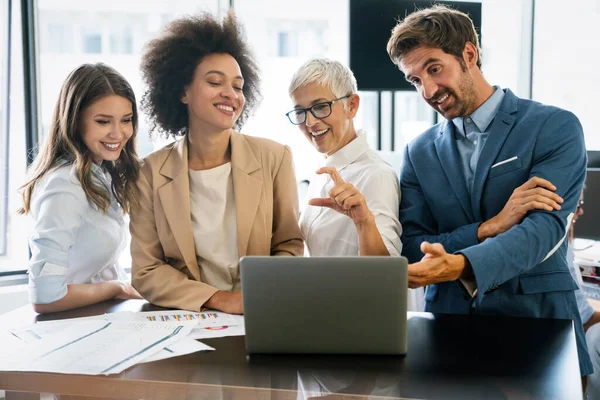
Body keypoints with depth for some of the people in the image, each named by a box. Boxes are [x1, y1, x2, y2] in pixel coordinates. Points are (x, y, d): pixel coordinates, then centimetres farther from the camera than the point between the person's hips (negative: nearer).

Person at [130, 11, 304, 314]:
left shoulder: (274, 158, -2)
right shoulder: (152, 171, -2)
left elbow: (289, 245, 7)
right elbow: (146, 273, -1)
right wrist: (219, 299, -15)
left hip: (256, 321, 0)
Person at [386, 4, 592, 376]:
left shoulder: (556, 128, -4)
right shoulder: (419, 153, 7)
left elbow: (545, 228, -16)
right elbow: (412, 252, 0)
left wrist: (461, 264, -33)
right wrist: (490, 227, -16)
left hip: (539, 320, -2)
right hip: (450, 326, 3)